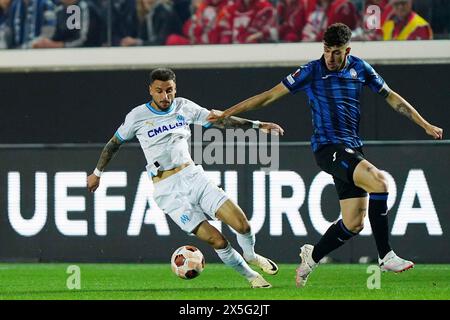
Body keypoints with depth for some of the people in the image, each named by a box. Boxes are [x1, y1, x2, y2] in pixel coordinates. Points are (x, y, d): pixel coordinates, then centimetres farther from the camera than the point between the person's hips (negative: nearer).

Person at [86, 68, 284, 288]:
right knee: (217, 241, -13)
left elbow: (220, 121, 6)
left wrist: (257, 125, -1)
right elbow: (113, 144, 9)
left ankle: (251, 256, 23)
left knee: (241, 224, -10)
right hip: (169, 191, -4)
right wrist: (97, 173, 19)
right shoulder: (138, 116, -5)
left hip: (193, 176, 4)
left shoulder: (184, 107, 4)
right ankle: (250, 276, 9)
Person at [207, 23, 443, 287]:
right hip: (328, 147, -6)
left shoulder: (360, 68, 7)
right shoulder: (312, 72, -6)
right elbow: (270, 96, -2)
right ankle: (386, 256, -21)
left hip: (353, 149, 6)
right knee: (379, 182, -27)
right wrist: (227, 114, -3)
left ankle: (312, 256, 23)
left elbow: (392, 98, 17)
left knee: (354, 223, 0)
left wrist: (425, 125, 16)